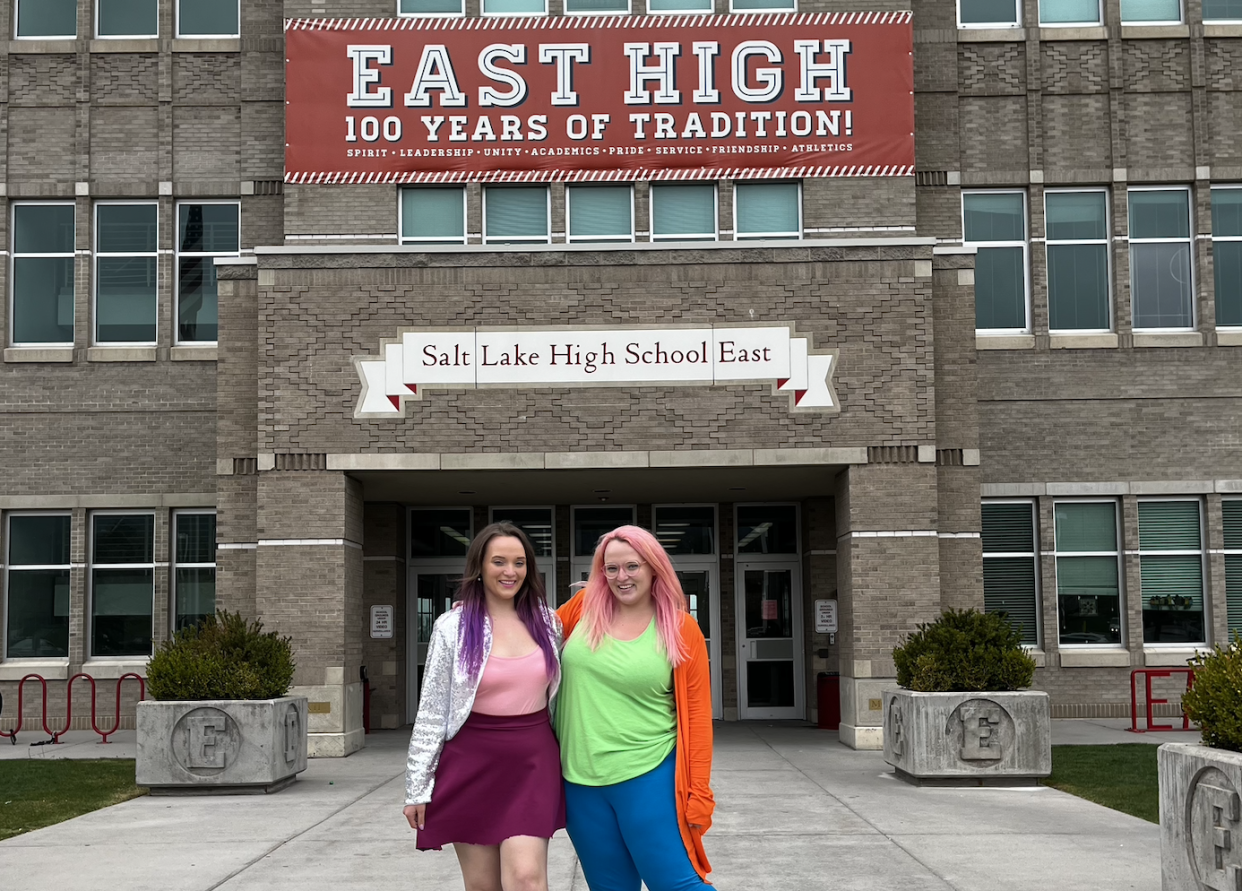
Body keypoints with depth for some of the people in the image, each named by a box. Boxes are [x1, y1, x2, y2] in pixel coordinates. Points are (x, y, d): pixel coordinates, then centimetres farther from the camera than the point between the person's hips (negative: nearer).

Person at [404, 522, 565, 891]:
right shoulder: (453, 626, -4)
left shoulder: (546, 621, 5)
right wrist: (418, 788, -4)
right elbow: (432, 711, -2)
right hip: (472, 764, -1)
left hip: (532, 763, 1)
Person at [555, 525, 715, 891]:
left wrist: (699, 792, -7)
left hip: (648, 778, -3)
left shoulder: (681, 629, -5)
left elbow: (696, 715, -4)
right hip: (581, 782, 3)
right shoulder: (583, 607, 2)